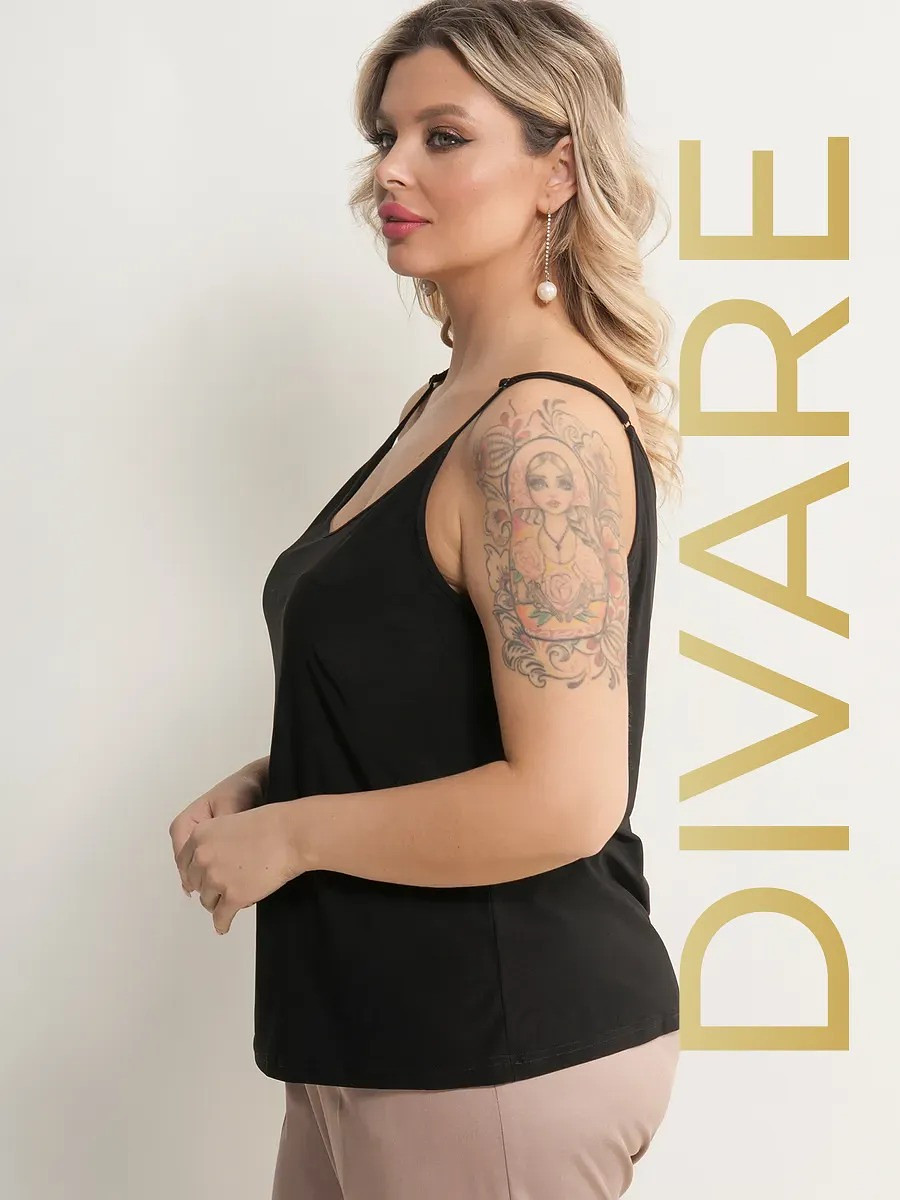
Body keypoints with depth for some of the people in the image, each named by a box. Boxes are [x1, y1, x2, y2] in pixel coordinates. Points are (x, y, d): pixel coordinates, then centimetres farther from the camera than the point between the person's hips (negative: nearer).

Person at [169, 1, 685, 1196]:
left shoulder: (546, 428, -20)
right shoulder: (448, 402, 10)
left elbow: (561, 801, -26)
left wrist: (290, 835, -15)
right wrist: (267, 784, 5)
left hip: (507, 1059, -9)